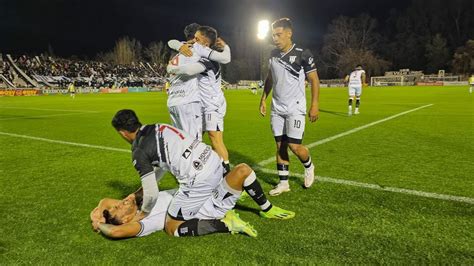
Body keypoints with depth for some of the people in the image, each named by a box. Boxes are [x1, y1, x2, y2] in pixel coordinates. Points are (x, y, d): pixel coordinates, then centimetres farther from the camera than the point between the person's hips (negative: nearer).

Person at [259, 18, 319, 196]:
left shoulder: (302, 54, -10)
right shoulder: (273, 54, 7)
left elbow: (314, 80, -6)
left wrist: (315, 105, -11)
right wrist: (263, 99, 16)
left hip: (295, 108, -5)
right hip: (277, 108, 5)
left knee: (294, 146, -9)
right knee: (280, 145, 6)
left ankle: (309, 166, 24)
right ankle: (283, 183, 16)